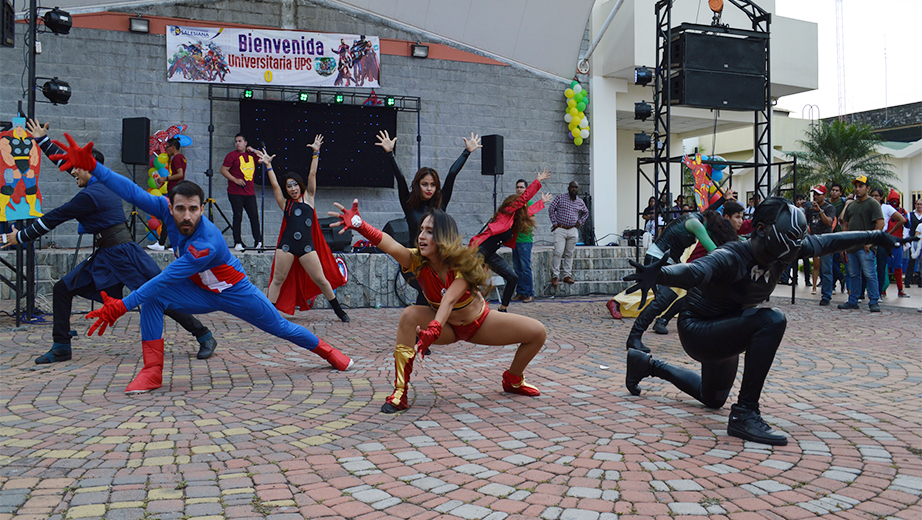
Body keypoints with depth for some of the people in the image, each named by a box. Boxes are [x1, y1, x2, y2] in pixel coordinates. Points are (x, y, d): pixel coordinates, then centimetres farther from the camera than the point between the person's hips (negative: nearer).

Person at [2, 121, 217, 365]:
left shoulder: (90, 195, -17)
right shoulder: (101, 184, 9)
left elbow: (53, 218, -10)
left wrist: (20, 237, 1)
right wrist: (42, 140, 34)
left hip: (124, 254, -10)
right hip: (105, 256, 10)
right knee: (62, 289, 8)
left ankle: (205, 337, 2)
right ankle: (61, 348, 15)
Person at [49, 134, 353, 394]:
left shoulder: (208, 242, -37)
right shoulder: (166, 210, -18)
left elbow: (166, 279, -40)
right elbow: (132, 192, -26)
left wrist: (122, 306, -42)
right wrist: (91, 166, -38)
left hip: (234, 292, -5)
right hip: (200, 293, 5)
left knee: (280, 327, 6)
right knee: (152, 298, -20)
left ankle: (327, 351, 33)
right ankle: (152, 372, -15)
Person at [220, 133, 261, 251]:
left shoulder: (251, 155, 12)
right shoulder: (232, 155, -1)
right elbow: (223, 170, -5)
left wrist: (254, 151, 8)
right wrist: (236, 180, -16)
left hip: (250, 192, 4)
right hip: (235, 193, -4)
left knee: (254, 216, 2)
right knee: (238, 216, -3)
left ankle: (258, 241, 11)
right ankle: (237, 242, 4)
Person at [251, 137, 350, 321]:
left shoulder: (308, 198, 10)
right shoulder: (285, 203, 12)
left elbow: (312, 175, 6)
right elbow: (274, 185, 6)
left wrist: (316, 154, 2)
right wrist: (268, 165, 2)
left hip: (307, 246, -1)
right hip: (286, 245, 1)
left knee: (320, 280, 2)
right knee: (277, 280, 2)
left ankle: (338, 310, 15)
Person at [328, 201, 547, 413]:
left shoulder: (463, 265, -30)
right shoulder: (418, 261, -24)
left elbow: (448, 301, -46)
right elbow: (390, 245, -45)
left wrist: (431, 333, -62)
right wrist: (360, 225, -63)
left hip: (479, 323, 0)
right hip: (447, 326, 1)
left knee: (538, 332, -12)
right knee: (409, 316, -31)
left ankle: (513, 381, 17)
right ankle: (400, 394, -25)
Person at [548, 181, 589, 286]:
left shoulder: (580, 202, 10)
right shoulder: (560, 197, 0)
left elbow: (586, 213, 27)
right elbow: (551, 209, 1)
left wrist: (579, 222, 14)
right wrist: (554, 223, -4)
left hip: (573, 230, 4)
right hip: (560, 230, -3)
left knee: (569, 254, 6)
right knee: (558, 252, -11)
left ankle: (567, 275, 11)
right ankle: (555, 276, -7)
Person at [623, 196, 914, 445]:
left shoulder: (779, 253, -9)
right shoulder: (731, 258, -31)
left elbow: (826, 242, 8)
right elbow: (694, 272, -51)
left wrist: (873, 237, 16)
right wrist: (658, 275, -72)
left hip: (721, 335, 9)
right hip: (697, 332, -9)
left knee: (713, 399, 29)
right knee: (772, 321, -31)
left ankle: (648, 365, 43)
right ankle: (745, 413, -26)